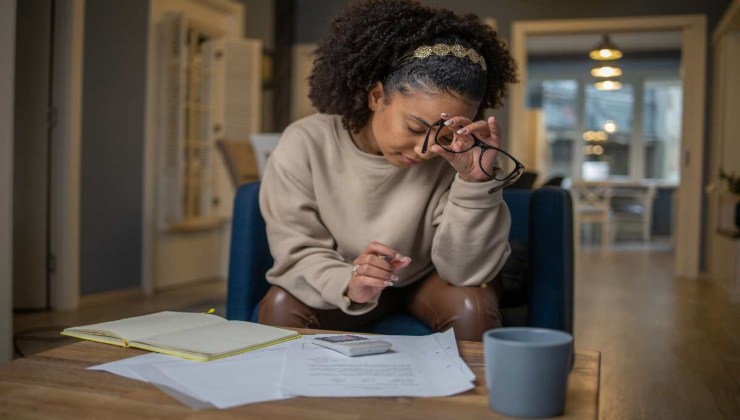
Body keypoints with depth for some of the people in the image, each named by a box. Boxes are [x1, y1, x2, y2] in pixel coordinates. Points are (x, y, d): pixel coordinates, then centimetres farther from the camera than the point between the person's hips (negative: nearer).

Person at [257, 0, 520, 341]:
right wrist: (347, 283, -43)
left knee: (473, 304, -29)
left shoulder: (453, 156, -24)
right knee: (281, 305, -27)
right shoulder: (304, 145, -22)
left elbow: (465, 271, -26)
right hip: (340, 283, 0)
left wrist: (476, 182, -41)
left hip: (427, 279, 1)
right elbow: (297, 252, -21)